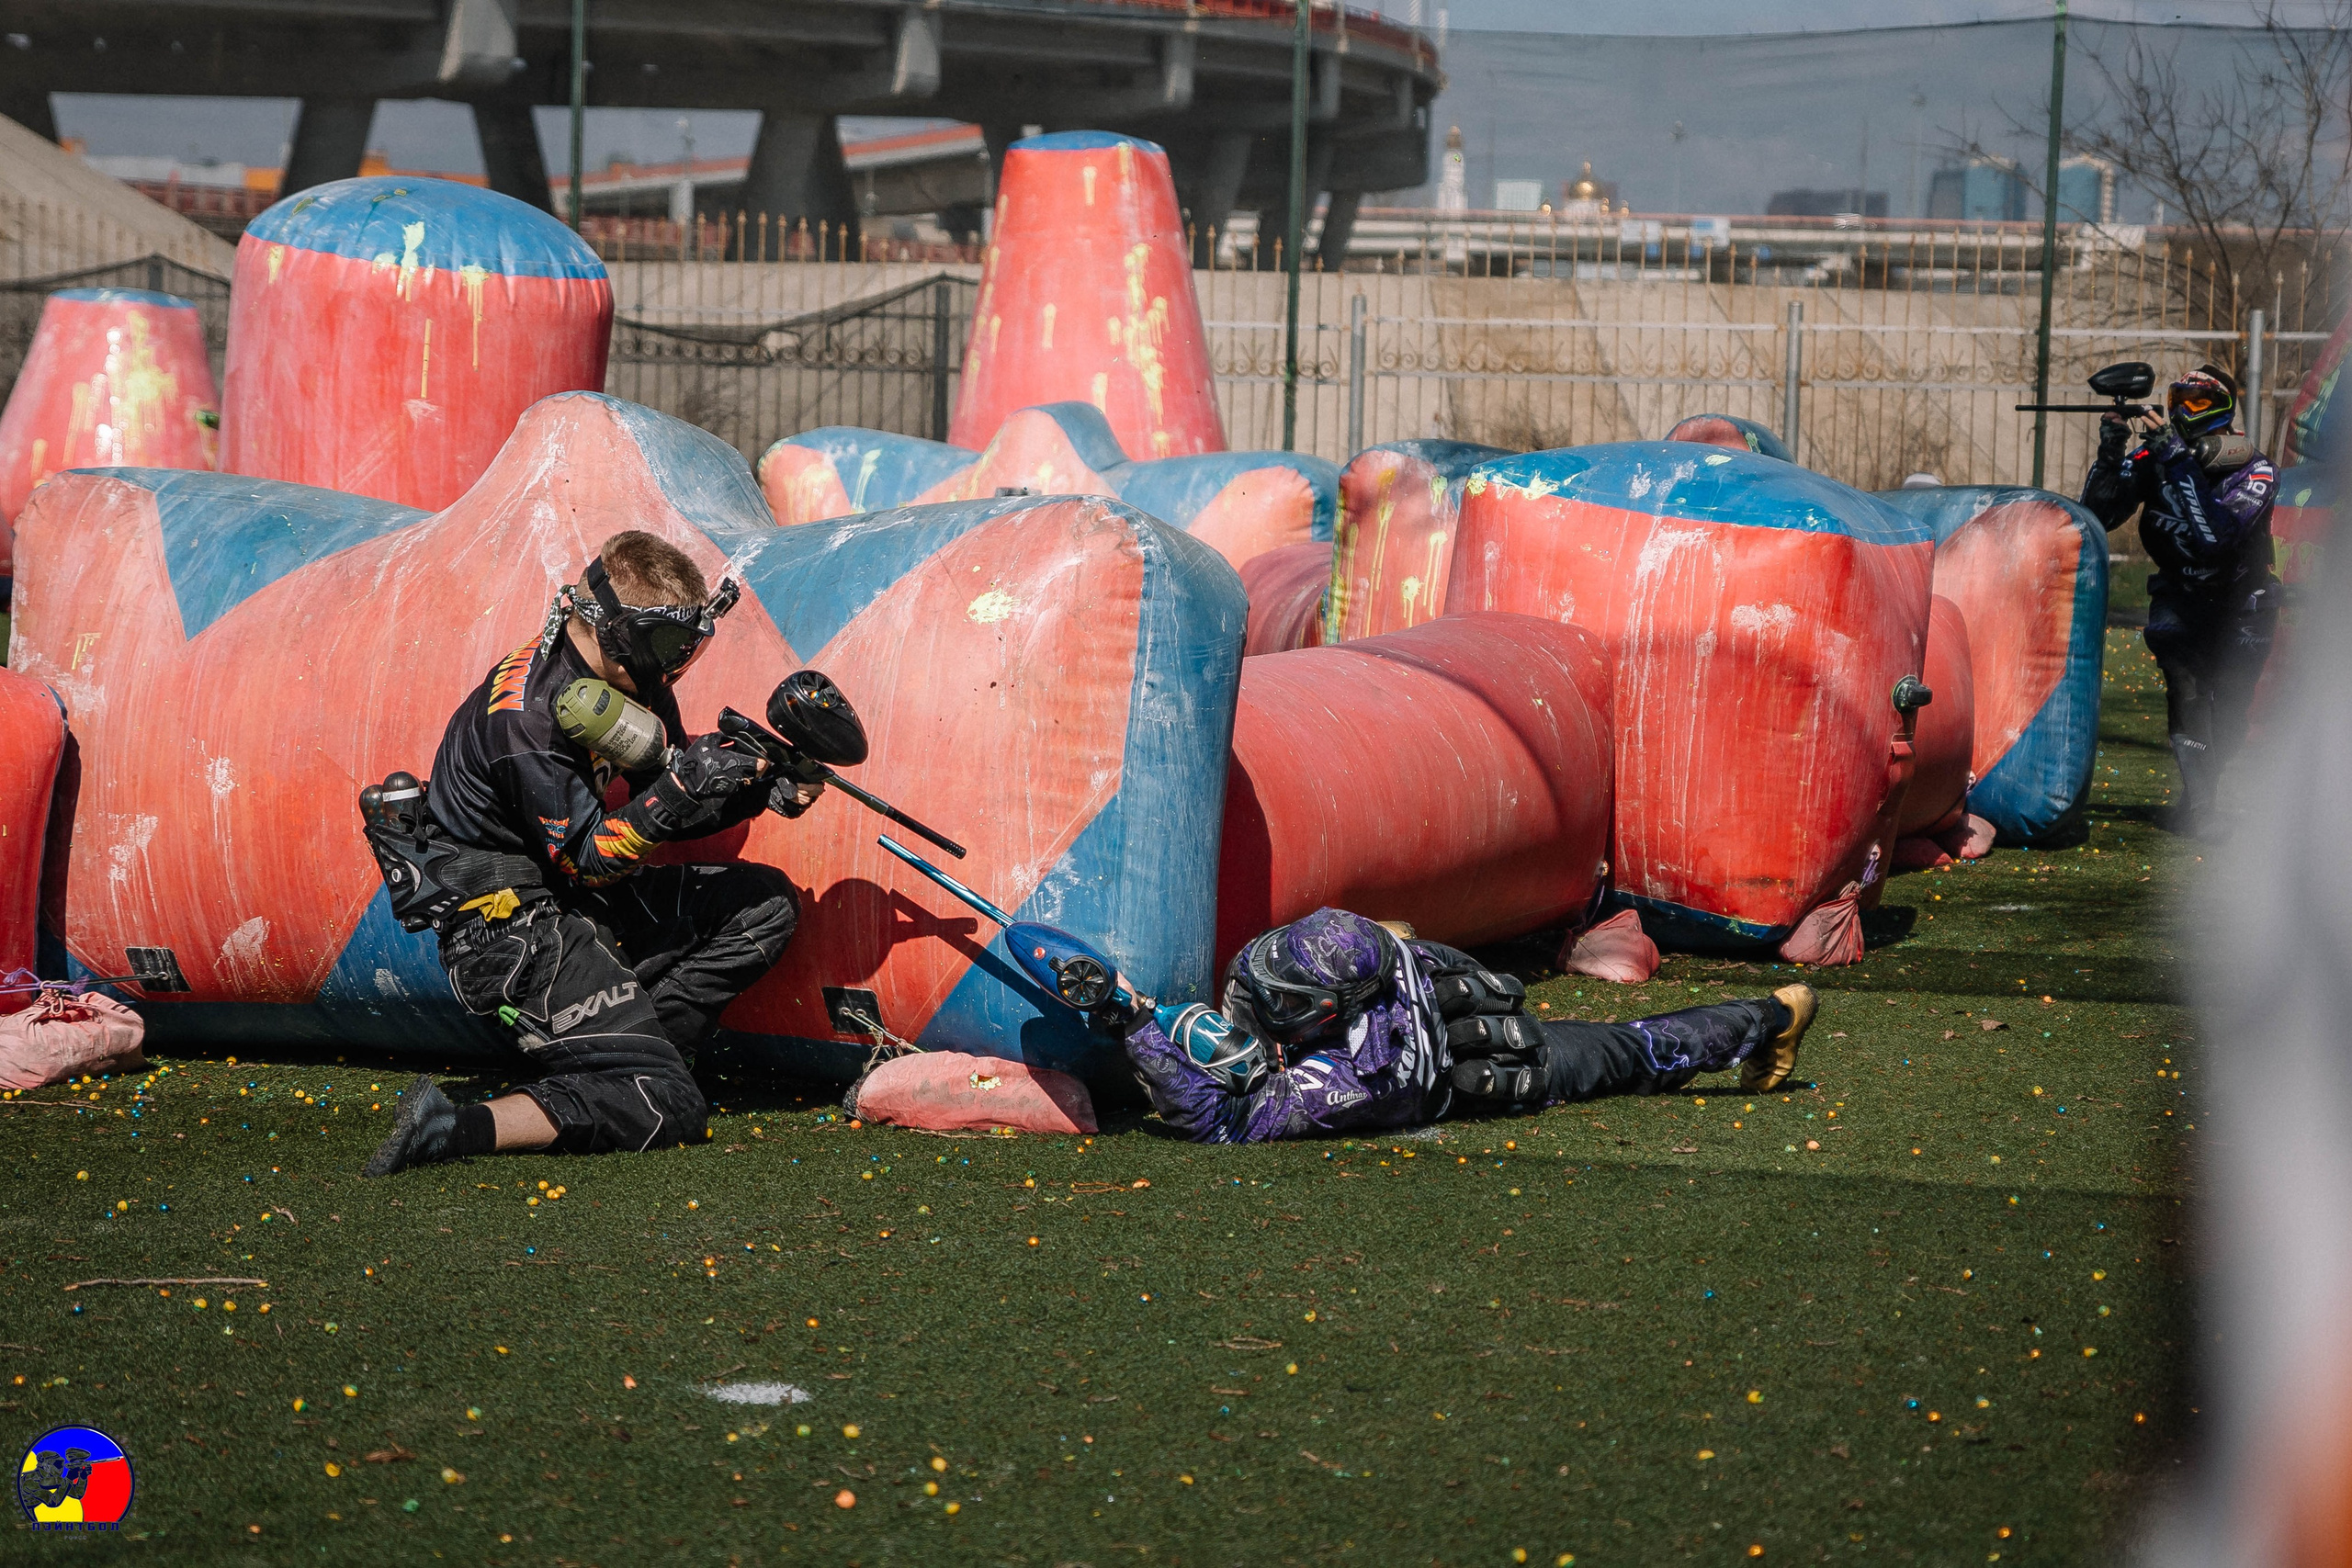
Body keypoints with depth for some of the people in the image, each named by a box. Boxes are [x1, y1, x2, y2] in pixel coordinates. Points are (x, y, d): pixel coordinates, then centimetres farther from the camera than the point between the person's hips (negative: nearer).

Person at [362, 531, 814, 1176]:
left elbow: (666, 815, 11)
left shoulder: (631, 680, 3)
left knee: (767, 904, 5)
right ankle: (452, 1128, -23)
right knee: (668, 1108, -18)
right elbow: (587, 857, -21)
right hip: (510, 924, -10)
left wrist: (761, 788, -7)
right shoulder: (526, 714, -24)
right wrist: (681, 793, -30)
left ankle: (637, 1041, 0)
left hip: (580, 903, 10)